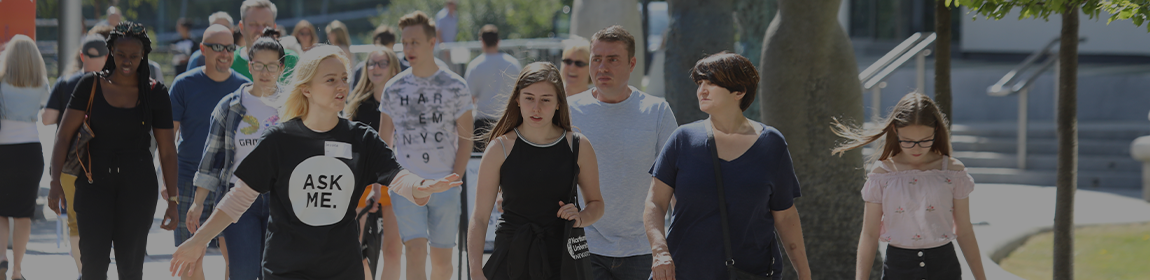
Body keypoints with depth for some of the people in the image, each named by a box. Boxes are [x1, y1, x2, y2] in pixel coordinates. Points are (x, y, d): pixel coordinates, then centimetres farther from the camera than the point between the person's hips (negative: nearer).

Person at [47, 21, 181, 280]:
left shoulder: (155, 92, 0)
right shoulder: (91, 85, -1)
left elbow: (167, 151, 3)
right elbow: (64, 134, -2)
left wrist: (172, 201, 1)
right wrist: (55, 181, -12)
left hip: (137, 187, 0)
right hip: (95, 183, 0)